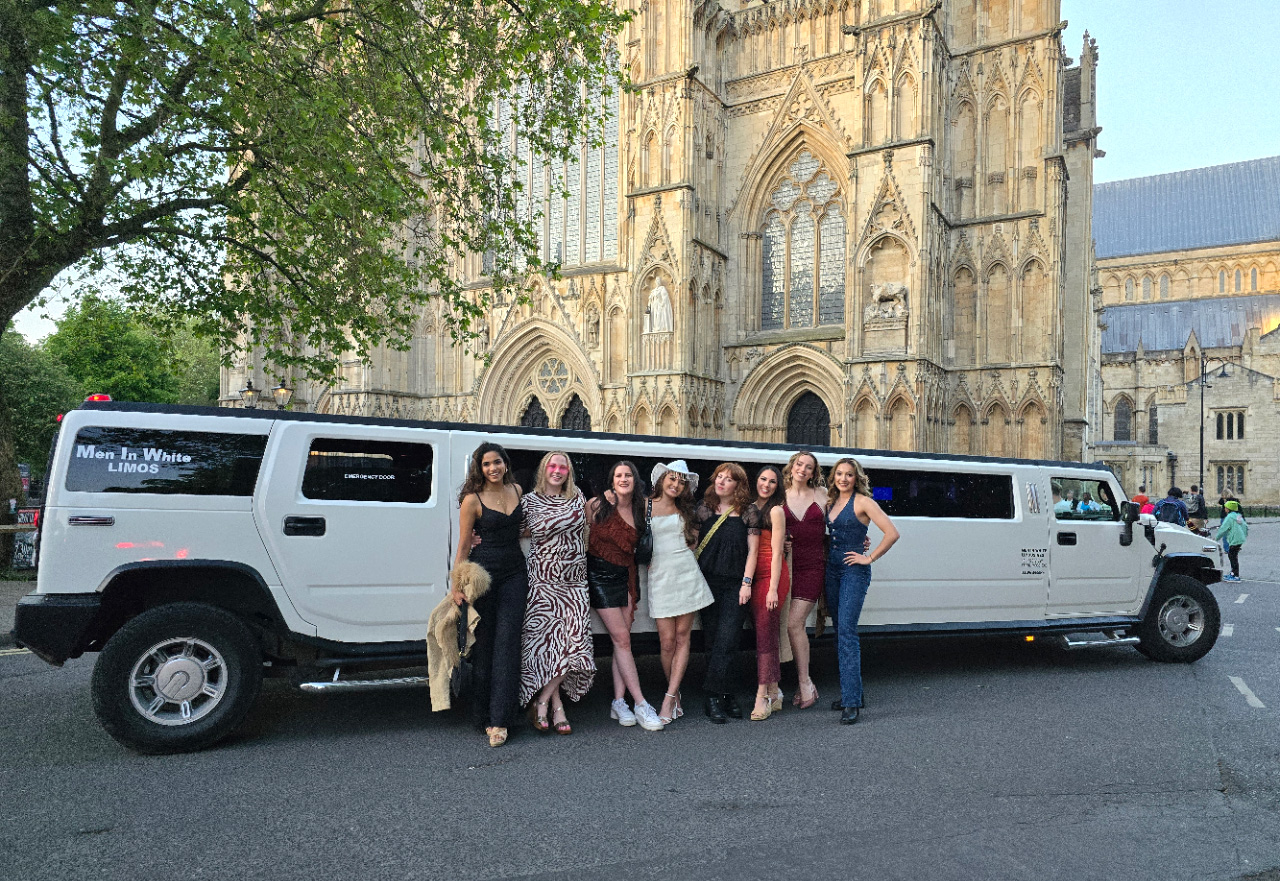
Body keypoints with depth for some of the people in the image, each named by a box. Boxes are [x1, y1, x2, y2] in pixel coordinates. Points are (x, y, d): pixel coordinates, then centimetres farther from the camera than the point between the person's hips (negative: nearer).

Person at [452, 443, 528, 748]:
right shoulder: (473, 499, -7)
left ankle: (500, 719, 0)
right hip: (483, 572, -3)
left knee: (507, 641, -3)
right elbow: (463, 546, -5)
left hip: (515, 573, 4)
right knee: (484, 642, 3)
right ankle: (484, 717, 14)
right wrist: (457, 585, -9)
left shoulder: (516, 490, 7)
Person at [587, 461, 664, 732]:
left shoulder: (639, 509, 5)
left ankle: (619, 702, 8)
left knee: (622, 640, 2)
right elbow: (583, 538, -2)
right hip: (600, 574, -5)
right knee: (622, 638, -7)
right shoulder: (598, 504, -8)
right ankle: (640, 704, -4)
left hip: (626, 575, 5)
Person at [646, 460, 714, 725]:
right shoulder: (646, 506, 4)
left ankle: (669, 698, 1)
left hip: (687, 574, 3)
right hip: (660, 577, -3)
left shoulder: (684, 509, 15)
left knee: (682, 637, -2)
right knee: (667, 641, -5)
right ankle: (676, 697, 12)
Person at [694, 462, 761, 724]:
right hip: (707, 582, 2)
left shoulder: (749, 512, 4)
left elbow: (753, 549, 3)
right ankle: (727, 697, 9)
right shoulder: (704, 509, 11)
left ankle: (714, 697, -4)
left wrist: (746, 583, -5)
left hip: (735, 584, -2)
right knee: (712, 641, 2)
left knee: (726, 641, -10)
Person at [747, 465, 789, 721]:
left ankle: (762, 697, -6)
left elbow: (776, 552, -8)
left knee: (765, 634, -8)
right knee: (764, 634, 9)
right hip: (754, 576, 6)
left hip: (772, 575, -6)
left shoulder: (776, 510, -4)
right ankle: (774, 693, 17)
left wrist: (773, 588, -13)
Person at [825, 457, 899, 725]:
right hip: (832, 569, 7)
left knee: (846, 632, -15)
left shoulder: (863, 502, -8)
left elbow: (892, 533, -14)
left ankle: (851, 703, -16)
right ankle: (850, 691, 22)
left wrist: (870, 558, -11)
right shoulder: (831, 503, 12)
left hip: (854, 570, -7)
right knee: (840, 632, 11)